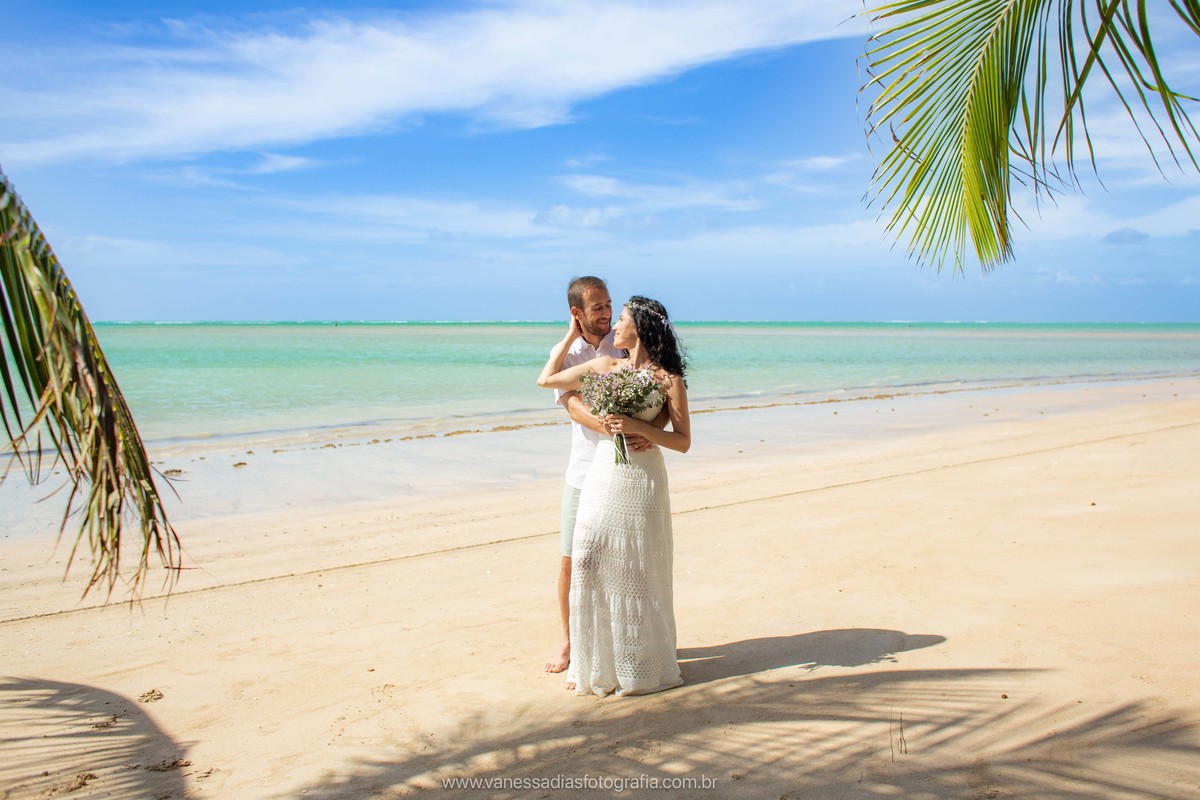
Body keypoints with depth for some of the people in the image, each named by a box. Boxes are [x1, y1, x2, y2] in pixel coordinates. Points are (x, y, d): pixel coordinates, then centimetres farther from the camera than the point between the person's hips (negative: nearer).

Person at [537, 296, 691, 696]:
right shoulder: (604, 366, 8)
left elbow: (683, 442, -6)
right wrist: (571, 334, 15)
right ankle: (596, 663, 17)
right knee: (590, 566, 2)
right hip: (602, 476, 4)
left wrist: (638, 427, -18)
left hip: (642, 481, -4)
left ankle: (642, 666, 21)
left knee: (637, 573, 4)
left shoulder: (668, 380, -4)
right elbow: (546, 379, 14)